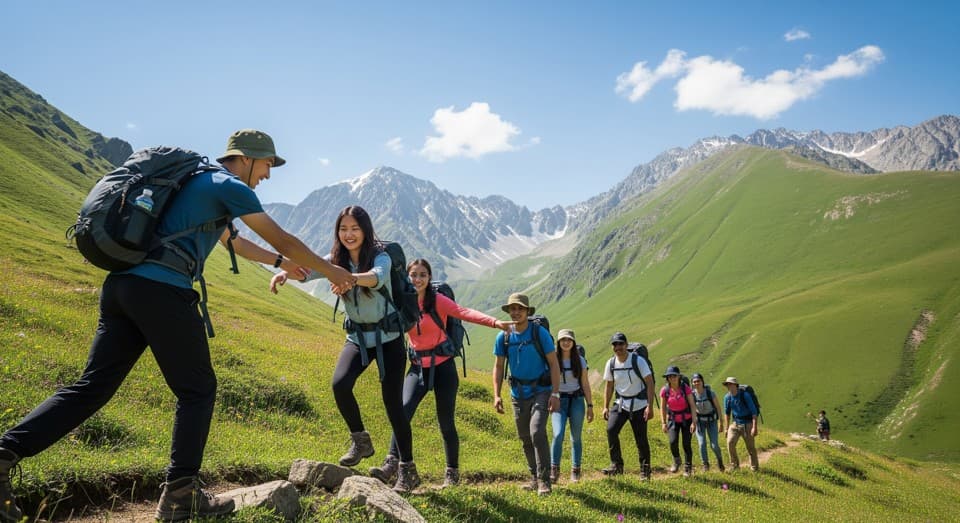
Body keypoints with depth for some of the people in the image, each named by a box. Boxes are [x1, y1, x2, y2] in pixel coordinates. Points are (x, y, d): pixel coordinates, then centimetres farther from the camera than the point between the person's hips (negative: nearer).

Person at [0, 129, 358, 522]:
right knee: (197, 389, 2)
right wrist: (333, 272, 14)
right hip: (163, 291, -9)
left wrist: (279, 263, 49)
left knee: (92, 387, 9)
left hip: (122, 284, 9)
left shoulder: (200, 183, 28)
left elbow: (233, 243, 41)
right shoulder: (229, 186, 1)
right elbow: (284, 240, 3)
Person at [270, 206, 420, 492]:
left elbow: (377, 277, -41)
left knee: (392, 402, -6)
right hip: (357, 337, 4)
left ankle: (408, 469, 10)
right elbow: (309, 268, -23)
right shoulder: (337, 260, -5)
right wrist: (286, 272, -46)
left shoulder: (381, 256, -18)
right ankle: (360, 440, 5)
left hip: (388, 336, -4)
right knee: (340, 384, -21)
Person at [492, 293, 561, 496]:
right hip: (518, 393, 4)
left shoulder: (540, 333, -12)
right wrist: (497, 395, -3)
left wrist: (555, 393, -16)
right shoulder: (503, 337, -2)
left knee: (537, 432, -20)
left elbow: (554, 364, -9)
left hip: (541, 390, -4)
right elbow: (499, 367, 5)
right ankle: (535, 477, 29)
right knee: (525, 438, 12)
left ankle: (544, 480, -9)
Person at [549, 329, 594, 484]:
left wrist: (590, 405, 4)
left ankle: (575, 471, 18)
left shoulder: (580, 360, 3)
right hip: (559, 400, -2)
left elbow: (585, 384, 7)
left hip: (577, 400, 2)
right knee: (558, 434, -18)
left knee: (576, 437, 5)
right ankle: (554, 470, -8)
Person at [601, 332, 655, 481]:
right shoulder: (611, 363, -2)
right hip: (621, 403, 3)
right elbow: (609, 387, 9)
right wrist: (605, 407, 3)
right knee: (611, 430, -16)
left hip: (639, 405, -3)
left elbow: (650, 384, -13)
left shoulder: (638, 361, -14)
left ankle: (645, 470, 17)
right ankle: (616, 465, -4)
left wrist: (650, 407, -19)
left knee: (641, 438, -2)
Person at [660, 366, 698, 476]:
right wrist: (664, 423, -2)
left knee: (686, 444, -3)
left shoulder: (686, 388, -18)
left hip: (686, 419, -1)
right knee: (673, 442, -17)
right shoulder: (665, 390, -11)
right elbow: (663, 407, 0)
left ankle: (687, 468, 19)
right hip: (673, 420, 1)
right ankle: (676, 461, 13)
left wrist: (694, 422, -19)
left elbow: (692, 406, -14)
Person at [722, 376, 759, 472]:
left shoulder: (745, 395, -17)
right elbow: (727, 413, 10)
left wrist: (754, 427, -21)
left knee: (750, 447, 4)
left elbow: (754, 411, -15)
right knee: (730, 442, -12)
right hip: (735, 424, 4)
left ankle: (755, 467, 24)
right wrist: (727, 428, 12)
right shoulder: (727, 397, -4)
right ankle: (734, 465, 4)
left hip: (747, 424, -4)